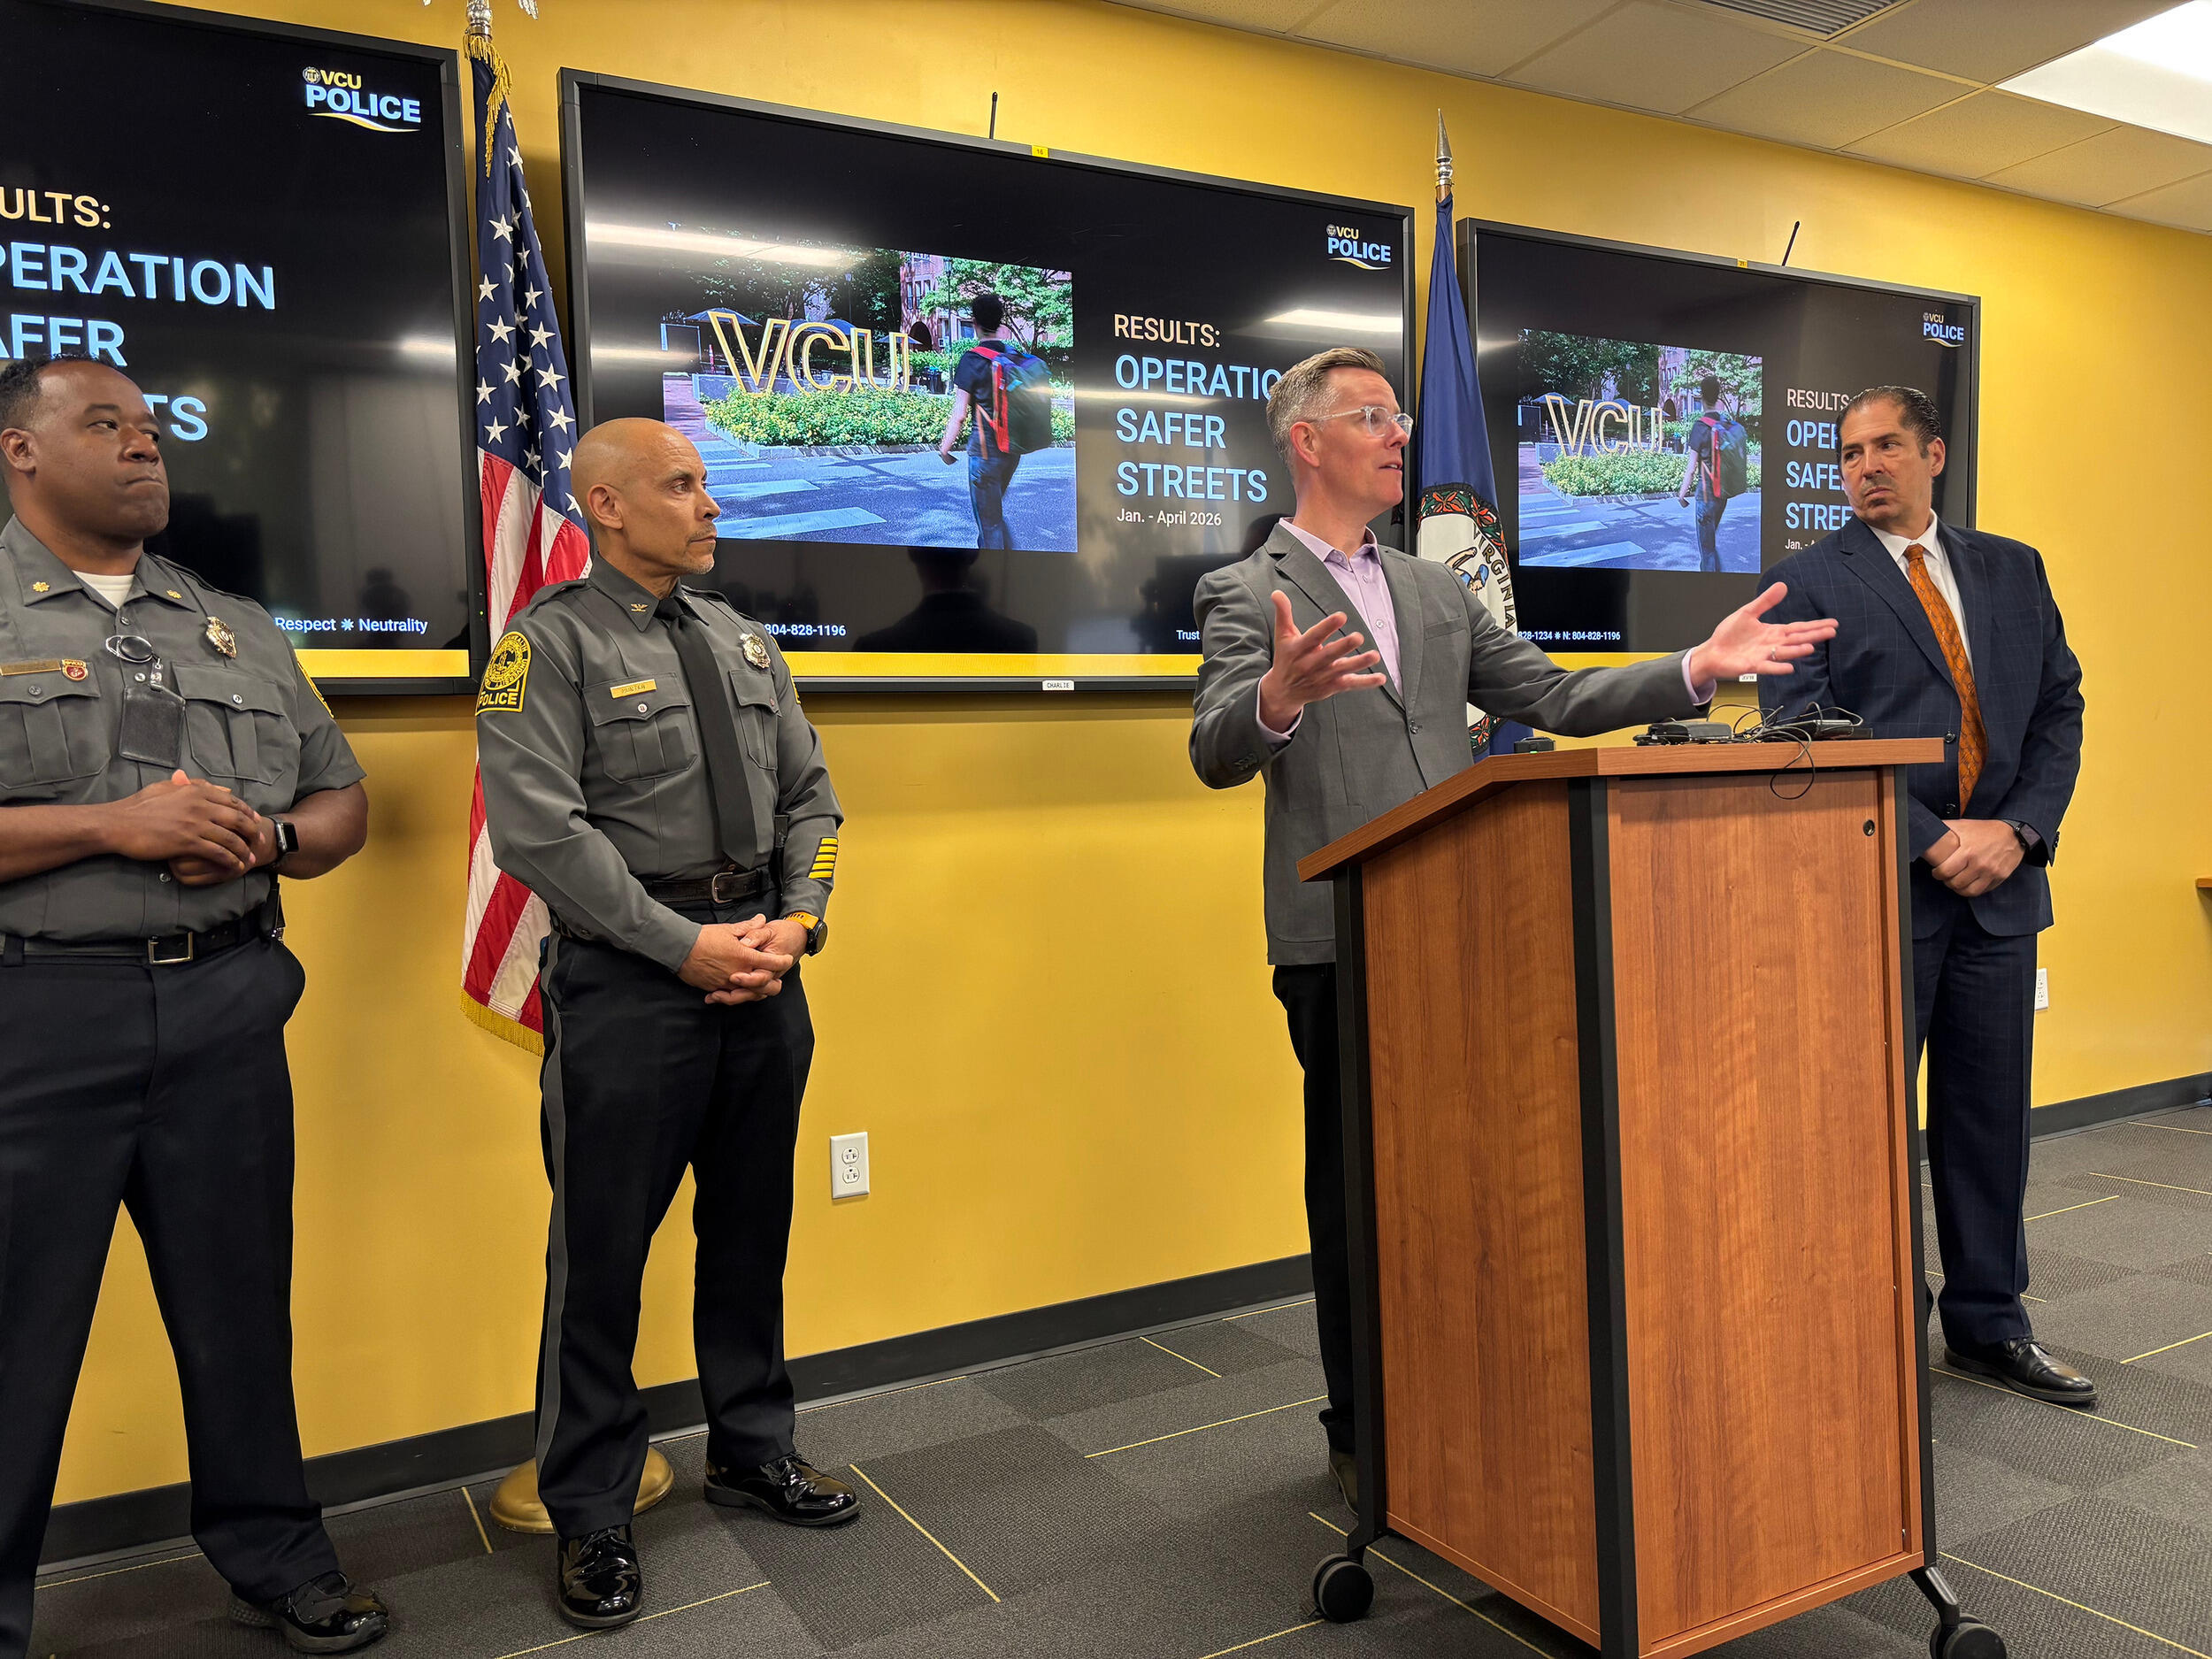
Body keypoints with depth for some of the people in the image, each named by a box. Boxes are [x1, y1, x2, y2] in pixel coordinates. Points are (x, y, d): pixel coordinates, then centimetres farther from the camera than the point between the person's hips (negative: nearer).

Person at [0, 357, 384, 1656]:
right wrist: (113, 826, -16)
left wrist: (265, 838, -4)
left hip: (226, 1009, 4)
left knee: (241, 1303, 14)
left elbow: (343, 805, 17)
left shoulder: (243, 632, 15)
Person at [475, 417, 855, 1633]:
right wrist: (687, 946, -17)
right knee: (603, 1246, 3)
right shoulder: (548, 644, -6)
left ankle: (752, 1450, 35)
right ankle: (590, 1512, 21)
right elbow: (538, 829, -16)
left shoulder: (741, 639, 14)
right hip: (626, 980, -6)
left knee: (752, 1226, 16)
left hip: (762, 967, 6)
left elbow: (808, 794, 13)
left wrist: (796, 922, -3)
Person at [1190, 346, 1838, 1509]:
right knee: (1356, 1184, 5)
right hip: (1338, 940, -5)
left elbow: (1555, 700, 14)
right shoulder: (1245, 594, -1)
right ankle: (1363, 1434, 21)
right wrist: (1277, 698, -37)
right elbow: (1216, 754, -14)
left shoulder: (1438, 591, 18)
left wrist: (1697, 668, 2)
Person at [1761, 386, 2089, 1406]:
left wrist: (2017, 831, -6)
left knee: (1990, 1114, 12)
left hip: (1999, 885, 4)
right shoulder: (1811, 580, -1)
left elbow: (2059, 709, 10)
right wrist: (1930, 842, -14)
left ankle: (1989, 1323, 28)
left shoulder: (2014, 571, 14)